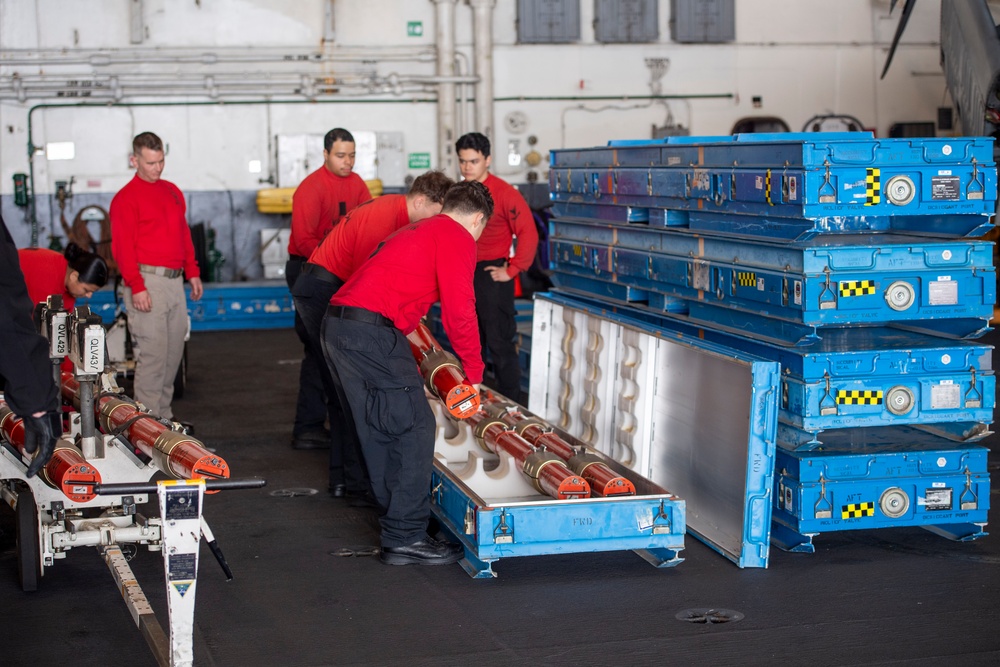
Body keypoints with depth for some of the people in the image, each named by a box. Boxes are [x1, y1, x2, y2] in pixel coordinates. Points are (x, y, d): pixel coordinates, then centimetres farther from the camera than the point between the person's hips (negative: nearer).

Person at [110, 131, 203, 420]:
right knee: (153, 353, -8)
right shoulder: (126, 198, -6)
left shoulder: (172, 191, 17)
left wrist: (192, 272, 18)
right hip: (148, 280, -7)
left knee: (174, 351, 9)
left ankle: (164, 415, 18)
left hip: (175, 280, 7)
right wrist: (137, 287, -17)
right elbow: (123, 247, -11)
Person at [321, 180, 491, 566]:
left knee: (378, 429, 17)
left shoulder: (415, 231, 29)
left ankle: (394, 516, 27)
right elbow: (459, 310, -7)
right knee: (415, 427, -5)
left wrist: (409, 360, 41)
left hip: (337, 326, 10)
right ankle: (405, 538, -4)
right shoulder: (458, 239, 0)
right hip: (372, 333, -10)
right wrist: (474, 373, 5)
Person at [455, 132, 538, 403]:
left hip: (491, 275, -6)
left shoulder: (504, 193, -12)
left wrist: (512, 271, -14)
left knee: (499, 344, -1)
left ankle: (510, 404, 8)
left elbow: (528, 233, -15)